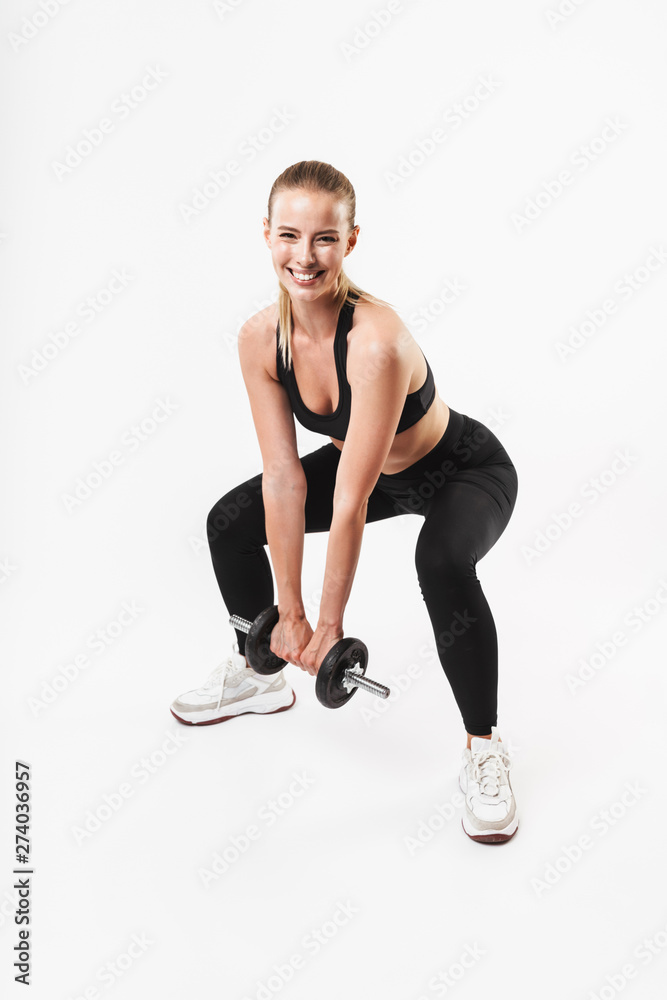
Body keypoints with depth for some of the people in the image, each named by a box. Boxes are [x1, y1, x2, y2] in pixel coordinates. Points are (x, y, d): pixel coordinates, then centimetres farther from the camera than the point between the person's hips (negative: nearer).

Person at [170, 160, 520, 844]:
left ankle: (483, 748, -13)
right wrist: (289, 613, -15)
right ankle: (259, 674, 27)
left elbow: (352, 502, -34)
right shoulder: (260, 339, -19)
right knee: (230, 524, 3)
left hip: (466, 472, -6)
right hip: (375, 469, 7)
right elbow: (284, 478, -16)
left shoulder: (376, 341, -38)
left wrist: (329, 623, -26)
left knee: (441, 562, -37)